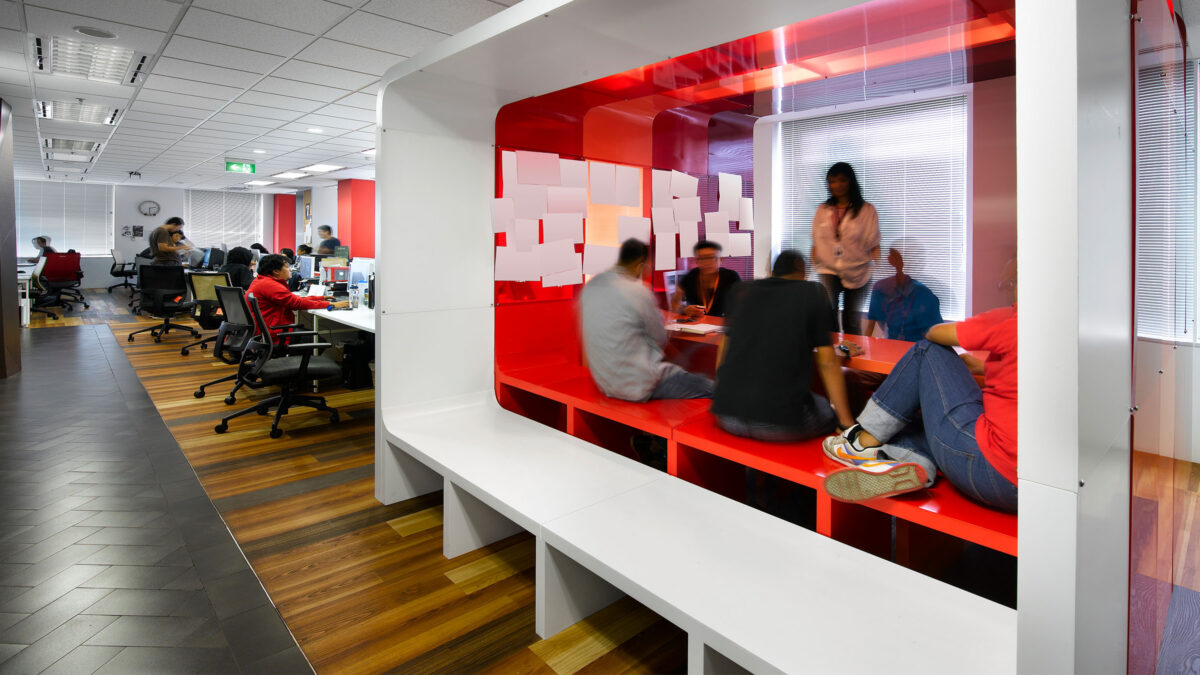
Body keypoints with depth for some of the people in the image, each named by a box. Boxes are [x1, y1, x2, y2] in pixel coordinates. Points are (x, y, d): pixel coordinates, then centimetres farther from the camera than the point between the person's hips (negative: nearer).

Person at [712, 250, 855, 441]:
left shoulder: (743, 291, 12)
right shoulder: (813, 293, 3)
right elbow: (827, 363, 1)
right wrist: (847, 422, 10)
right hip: (784, 423, -4)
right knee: (833, 413, 25)